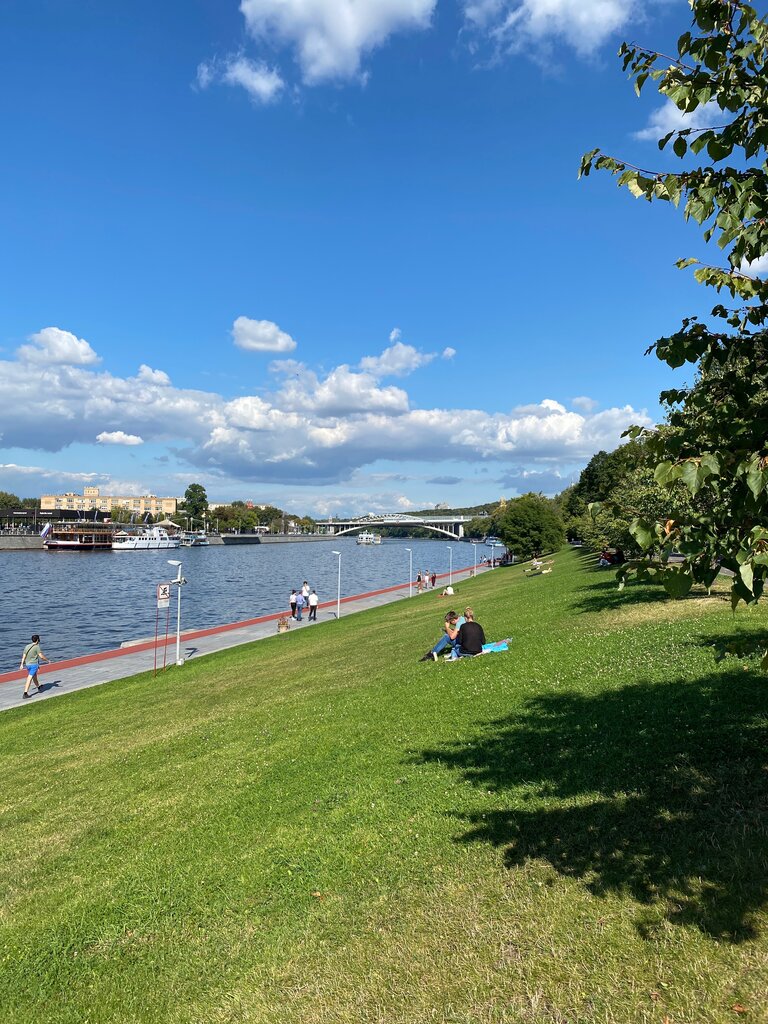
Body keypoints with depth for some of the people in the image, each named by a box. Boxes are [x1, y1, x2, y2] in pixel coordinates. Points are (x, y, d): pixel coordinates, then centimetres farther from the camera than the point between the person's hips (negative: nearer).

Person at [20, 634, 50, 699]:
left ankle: (39, 688, 41)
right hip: (34, 664, -7)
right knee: (29, 679, -10)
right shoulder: (37, 647, -13)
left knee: (34, 677, 23)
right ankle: (25, 693, -15)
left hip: (27, 664, 7)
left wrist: (22, 664, 9)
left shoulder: (27, 646, 7)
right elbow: (41, 656, -16)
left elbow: (24, 656, 6)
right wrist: (47, 660, -2)